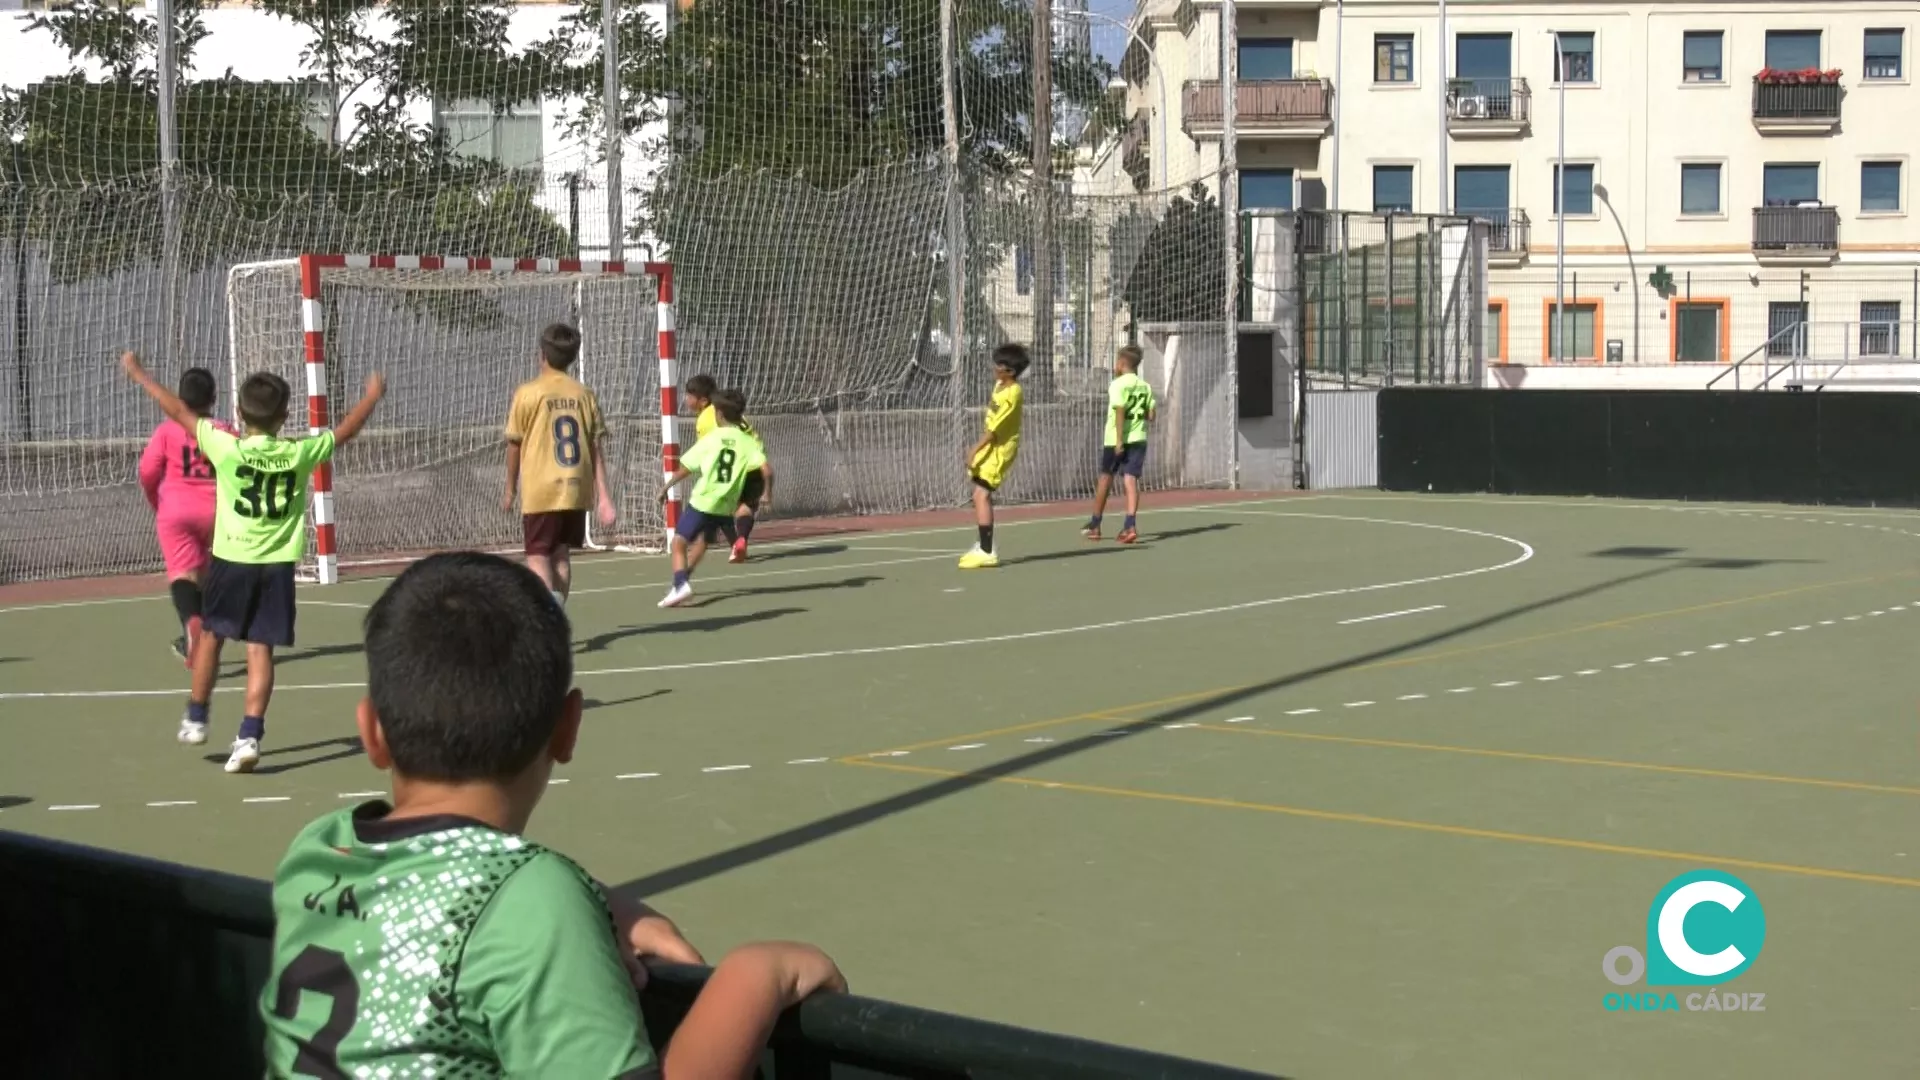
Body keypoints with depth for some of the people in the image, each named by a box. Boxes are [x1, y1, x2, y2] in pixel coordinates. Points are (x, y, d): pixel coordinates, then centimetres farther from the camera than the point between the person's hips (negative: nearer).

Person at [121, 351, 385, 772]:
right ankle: (250, 736, -5)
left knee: (210, 634, 18)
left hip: (231, 560, -1)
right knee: (260, 649, 2)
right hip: (277, 564, 1)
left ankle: (195, 719, 30)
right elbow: (346, 430, 11)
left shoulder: (227, 448, -10)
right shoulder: (299, 453, -5)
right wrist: (372, 395, 29)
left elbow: (179, 411, -1)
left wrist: (137, 372, 11)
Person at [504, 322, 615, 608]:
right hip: (576, 490, 4)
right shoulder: (584, 394, 4)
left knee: (538, 555, -1)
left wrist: (510, 491, 12)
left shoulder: (528, 392, -5)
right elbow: (598, 447, 0)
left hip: (540, 490, -4)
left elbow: (514, 446, -1)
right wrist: (603, 496, 0)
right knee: (561, 553, 15)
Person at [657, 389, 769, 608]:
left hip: (702, 500, -4)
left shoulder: (710, 438, -2)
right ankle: (683, 580, 34)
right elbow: (766, 470, -11)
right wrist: (767, 492, 6)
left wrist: (666, 487, 13)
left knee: (679, 543, 0)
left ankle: (681, 584, -21)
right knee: (703, 541, 26)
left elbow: (685, 469, 0)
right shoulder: (748, 442, 2)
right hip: (726, 505, 4)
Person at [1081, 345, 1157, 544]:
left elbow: (1120, 413, -18)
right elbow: (1150, 416, 7)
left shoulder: (1118, 384, -10)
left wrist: (1119, 440, -19)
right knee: (1131, 480, -1)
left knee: (1105, 478, 11)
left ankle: (1095, 525, 22)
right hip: (1138, 438, 4)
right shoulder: (1145, 386, 8)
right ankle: (1130, 525, -17)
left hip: (1116, 439, -4)